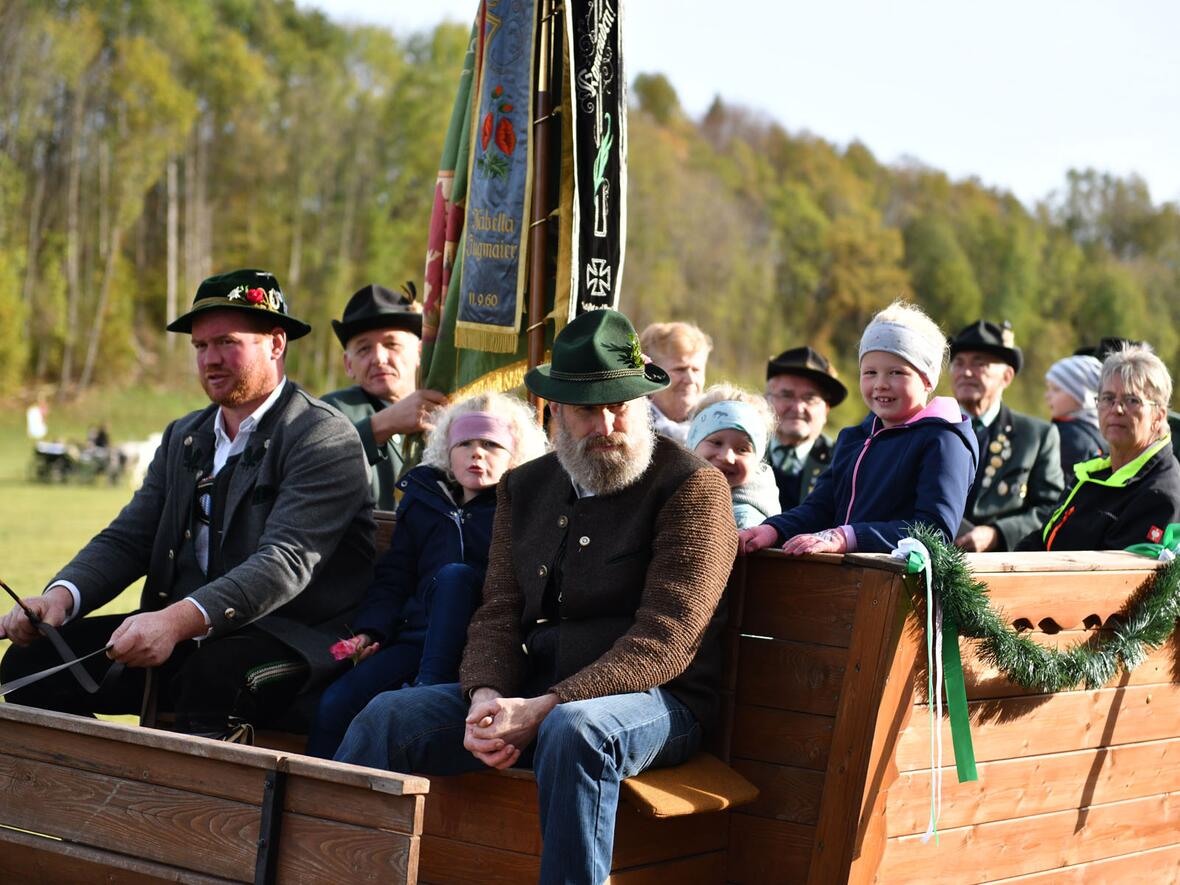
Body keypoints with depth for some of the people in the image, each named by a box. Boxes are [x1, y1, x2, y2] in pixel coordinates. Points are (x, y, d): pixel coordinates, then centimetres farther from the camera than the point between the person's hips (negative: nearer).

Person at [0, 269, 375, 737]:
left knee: (216, 672, -39)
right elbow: (127, 538, 12)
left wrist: (179, 620, -35)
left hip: (291, 642, -7)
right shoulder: (184, 436, 19)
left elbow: (286, 560, -21)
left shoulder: (325, 437, -8)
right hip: (181, 636, 7)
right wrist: (61, 595, -10)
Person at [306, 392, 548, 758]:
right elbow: (393, 577, 19)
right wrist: (369, 630, 2)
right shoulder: (422, 501, 22)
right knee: (336, 702, -20)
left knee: (455, 575, -31)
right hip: (416, 637, 3)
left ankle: (429, 688, -32)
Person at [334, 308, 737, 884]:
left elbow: (664, 639, -15)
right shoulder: (524, 488, 14)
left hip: (650, 699, -5)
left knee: (573, 729, -38)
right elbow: (498, 613, 10)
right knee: (388, 716, -14)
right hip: (528, 692, 5)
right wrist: (487, 697, -14)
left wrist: (543, 709, -23)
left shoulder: (694, 486, -6)